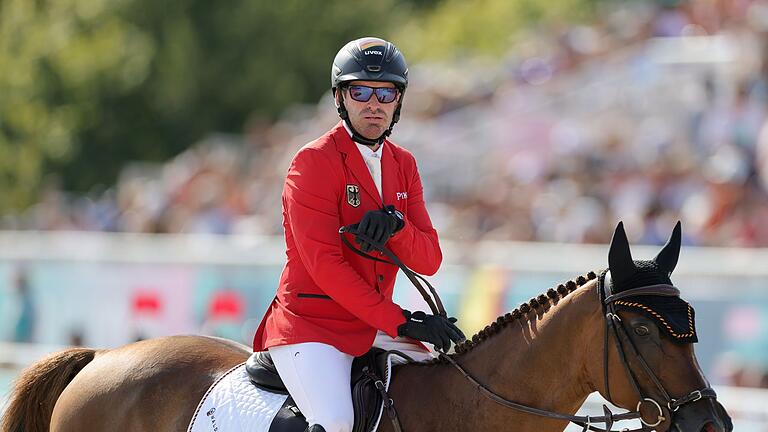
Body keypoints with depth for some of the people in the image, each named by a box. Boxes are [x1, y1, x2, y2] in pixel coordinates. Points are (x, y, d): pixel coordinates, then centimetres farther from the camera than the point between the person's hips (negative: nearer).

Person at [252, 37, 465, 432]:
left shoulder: (403, 165, 13)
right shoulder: (314, 161, -9)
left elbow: (429, 261, 5)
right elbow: (324, 265, -16)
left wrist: (395, 225, -18)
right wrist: (400, 322, -18)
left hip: (375, 328, 7)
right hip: (310, 325, -7)